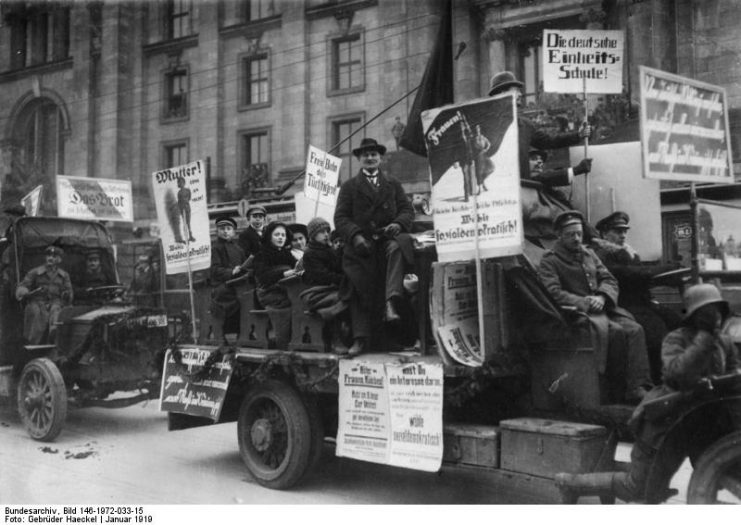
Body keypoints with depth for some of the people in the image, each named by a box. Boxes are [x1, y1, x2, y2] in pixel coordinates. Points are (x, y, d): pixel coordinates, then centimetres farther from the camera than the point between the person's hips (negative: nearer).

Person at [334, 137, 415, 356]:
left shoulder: (393, 184, 20)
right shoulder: (349, 187, 13)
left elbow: (408, 210, 11)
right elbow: (340, 217, 3)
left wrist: (398, 224, -13)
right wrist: (355, 235, -16)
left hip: (388, 238, 0)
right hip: (361, 244, 0)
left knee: (396, 248, -36)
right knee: (360, 289, -10)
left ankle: (391, 303, -45)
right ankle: (360, 339, -8)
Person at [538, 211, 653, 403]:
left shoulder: (589, 254, 22)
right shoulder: (550, 260, 1)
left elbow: (609, 280, 16)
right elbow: (553, 293, -11)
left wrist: (602, 297, -7)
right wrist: (583, 303, -19)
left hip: (602, 307, 6)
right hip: (577, 314, -6)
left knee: (635, 329, -19)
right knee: (618, 332, -29)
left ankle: (639, 387, -22)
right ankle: (620, 386, -18)